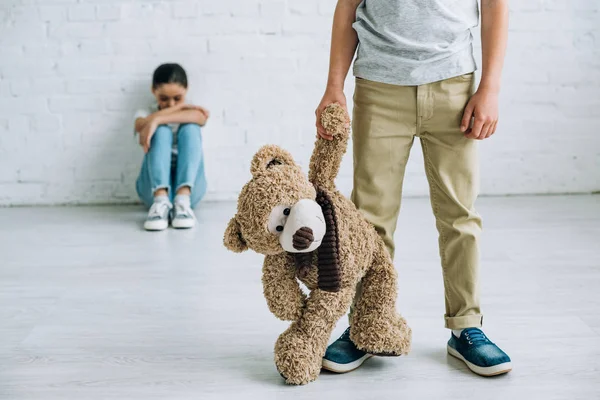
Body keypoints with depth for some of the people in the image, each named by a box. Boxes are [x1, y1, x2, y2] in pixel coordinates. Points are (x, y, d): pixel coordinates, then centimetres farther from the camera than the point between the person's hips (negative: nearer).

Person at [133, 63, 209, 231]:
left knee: (190, 128, -20)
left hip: (190, 187, 0)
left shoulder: (193, 110, 13)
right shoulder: (146, 113, 14)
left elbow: (200, 117, -15)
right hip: (154, 187, 0)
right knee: (161, 130, -21)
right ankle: (160, 200, -41)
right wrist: (180, 107, -8)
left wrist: (157, 119, -24)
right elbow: (141, 125, -13)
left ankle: (183, 200, -38)